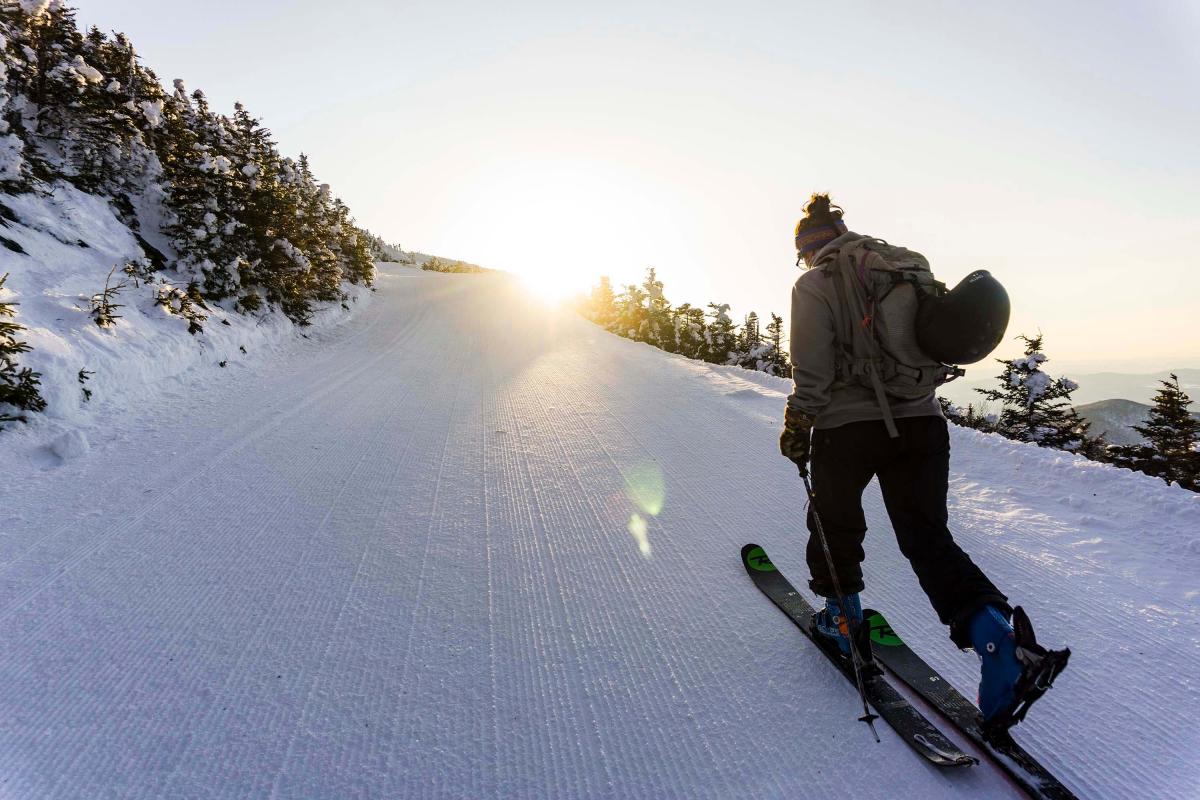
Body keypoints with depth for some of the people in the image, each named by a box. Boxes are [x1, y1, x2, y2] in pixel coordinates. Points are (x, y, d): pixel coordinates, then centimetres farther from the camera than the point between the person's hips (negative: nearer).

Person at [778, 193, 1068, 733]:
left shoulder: (814, 285, -4)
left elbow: (812, 372, -12)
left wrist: (797, 427, -1)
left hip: (847, 426, -5)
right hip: (922, 421, 5)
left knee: (835, 524, 18)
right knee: (927, 536, 9)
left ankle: (842, 619, 32)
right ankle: (997, 633, -8)